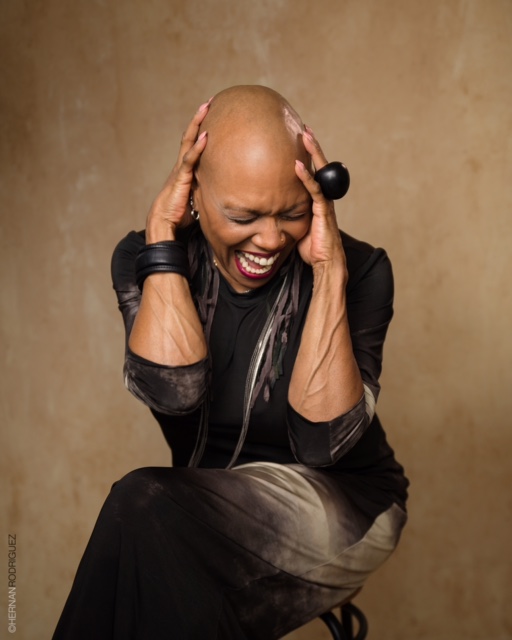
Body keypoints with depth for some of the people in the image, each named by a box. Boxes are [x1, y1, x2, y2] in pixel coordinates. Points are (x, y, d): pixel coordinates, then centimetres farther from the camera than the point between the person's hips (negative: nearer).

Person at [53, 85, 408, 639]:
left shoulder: (357, 269, -12)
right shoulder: (144, 260, -7)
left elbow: (322, 442, -22)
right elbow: (173, 392, -24)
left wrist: (330, 271, -26)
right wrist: (161, 238, -22)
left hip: (340, 505, -2)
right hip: (210, 505, 3)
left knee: (146, 510, -27)